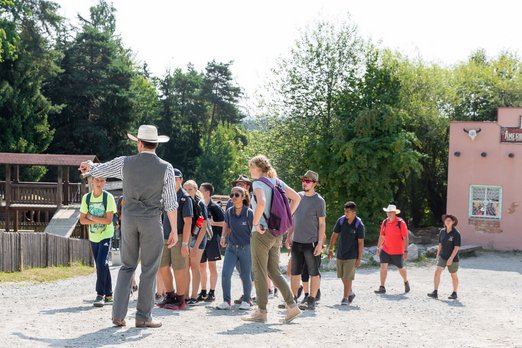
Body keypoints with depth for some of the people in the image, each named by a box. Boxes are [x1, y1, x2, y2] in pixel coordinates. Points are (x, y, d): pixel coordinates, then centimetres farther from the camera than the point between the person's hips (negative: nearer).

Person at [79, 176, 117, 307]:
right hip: (93, 236, 4)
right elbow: (82, 220, -2)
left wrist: (91, 217, -13)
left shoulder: (108, 197, -10)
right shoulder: (86, 198, 1)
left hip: (106, 235, -4)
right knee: (102, 266, 9)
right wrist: (98, 220, -15)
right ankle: (108, 295, 17)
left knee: (102, 263, -17)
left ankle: (100, 294, -10)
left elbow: (108, 220, -15)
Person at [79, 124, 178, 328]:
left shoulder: (125, 163, 0)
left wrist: (89, 166, 40)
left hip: (129, 219, 3)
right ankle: (143, 317, 6)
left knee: (127, 267, 14)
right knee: (149, 269, 5)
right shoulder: (166, 168, -5)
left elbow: (98, 170, 16)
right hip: (152, 222, -3)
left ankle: (118, 314, 6)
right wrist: (174, 231, 0)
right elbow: (171, 204, -6)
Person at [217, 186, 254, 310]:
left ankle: (246, 301, 24)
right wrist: (223, 237, -3)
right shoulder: (229, 212, 1)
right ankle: (227, 301, 3)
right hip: (231, 247, 3)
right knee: (225, 273, -9)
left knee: (245, 276, 5)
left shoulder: (249, 213, -11)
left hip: (246, 248, -3)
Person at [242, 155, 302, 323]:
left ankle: (261, 311, 6)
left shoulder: (258, 183, -12)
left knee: (259, 272, 2)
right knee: (274, 272, 14)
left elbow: (261, 203, -31)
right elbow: (297, 198, 15)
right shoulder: (277, 182, 11)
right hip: (277, 233, 8)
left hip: (262, 233, -8)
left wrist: (255, 223, -18)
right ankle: (292, 306, 8)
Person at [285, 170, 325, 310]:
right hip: (296, 241, 6)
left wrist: (320, 243, -14)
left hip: (311, 242, -6)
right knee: (295, 273, 11)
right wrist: (289, 237, 13)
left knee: (314, 273, 2)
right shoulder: (298, 196, 9)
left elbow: (322, 224, -8)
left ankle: (311, 301, 7)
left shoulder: (319, 201, -7)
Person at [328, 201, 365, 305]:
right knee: (342, 277, 15)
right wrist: (331, 249, 7)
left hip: (351, 256, -5)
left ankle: (345, 298, 2)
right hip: (340, 254, 5)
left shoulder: (359, 225, -14)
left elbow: (361, 243, -11)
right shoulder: (341, 220, -3)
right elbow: (335, 235, 8)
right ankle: (350, 293, 34)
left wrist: (359, 258, -12)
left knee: (347, 278, -6)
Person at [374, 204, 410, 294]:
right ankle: (382, 287, -5)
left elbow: (405, 238, -13)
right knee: (383, 266, -8)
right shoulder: (385, 222, 0)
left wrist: (406, 251, -16)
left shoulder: (401, 223, -14)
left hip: (398, 251, -3)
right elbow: (382, 236, 10)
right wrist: (378, 248, 10)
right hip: (385, 250, 3)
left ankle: (406, 282, 39)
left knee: (401, 268, 12)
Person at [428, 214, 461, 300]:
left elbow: (457, 247, -16)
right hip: (442, 257, 4)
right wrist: (438, 255, 12)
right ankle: (435, 292, -9)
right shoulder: (442, 232, 2)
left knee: (453, 276, 10)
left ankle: (454, 293, 25)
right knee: (437, 272, -10)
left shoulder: (456, 233, -14)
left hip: (453, 258, -4)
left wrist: (451, 258, -21)